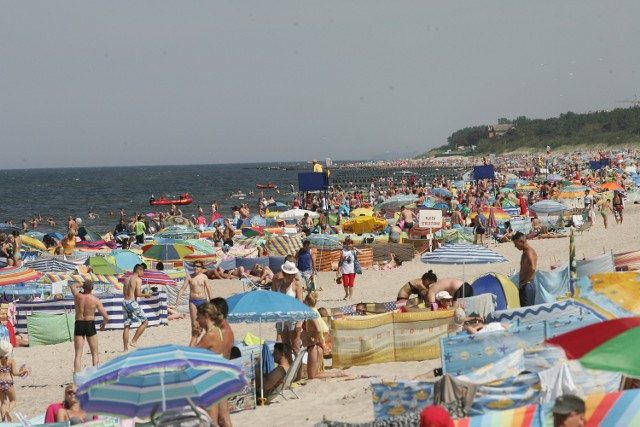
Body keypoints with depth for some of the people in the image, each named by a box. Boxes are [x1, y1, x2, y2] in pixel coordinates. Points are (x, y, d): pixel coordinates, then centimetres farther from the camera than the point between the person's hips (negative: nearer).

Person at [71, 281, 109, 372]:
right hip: (90, 325, -2)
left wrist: (83, 284, 23)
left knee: (78, 354, 4)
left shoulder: (77, 295, -5)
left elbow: (73, 286, 21)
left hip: (79, 325, 2)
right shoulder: (95, 300, -9)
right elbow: (106, 317, -10)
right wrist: (104, 324, 9)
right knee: (95, 354, 12)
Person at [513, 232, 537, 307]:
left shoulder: (529, 251, -14)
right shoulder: (525, 252, 17)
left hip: (527, 286, -10)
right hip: (524, 287, 10)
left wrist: (523, 282, -20)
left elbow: (532, 268, -28)